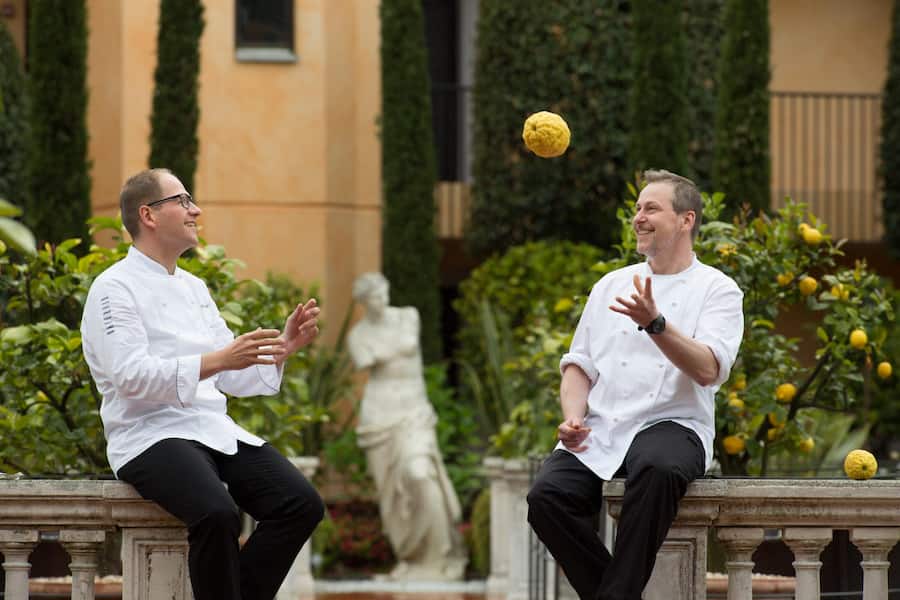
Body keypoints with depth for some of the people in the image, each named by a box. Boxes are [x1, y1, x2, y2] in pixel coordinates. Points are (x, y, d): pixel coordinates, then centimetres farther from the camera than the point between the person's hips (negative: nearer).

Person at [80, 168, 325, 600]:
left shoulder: (193, 288, 21)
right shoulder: (115, 287, -5)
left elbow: (233, 377, 22)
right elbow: (130, 375, -19)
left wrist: (282, 348, 4)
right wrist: (217, 360, -28)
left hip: (215, 430, 8)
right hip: (150, 434, -8)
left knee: (300, 503, -15)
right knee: (217, 513, -35)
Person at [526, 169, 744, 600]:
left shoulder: (717, 290, 5)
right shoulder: (610, 285, 21)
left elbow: (708, 369, -12)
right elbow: (579, 365, 20)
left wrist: (655, 324, -26)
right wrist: (573, 417, 0)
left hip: (672, 425, -4)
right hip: (598, 432, 4)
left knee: (658, 468, -40)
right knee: (547, 495, -26)